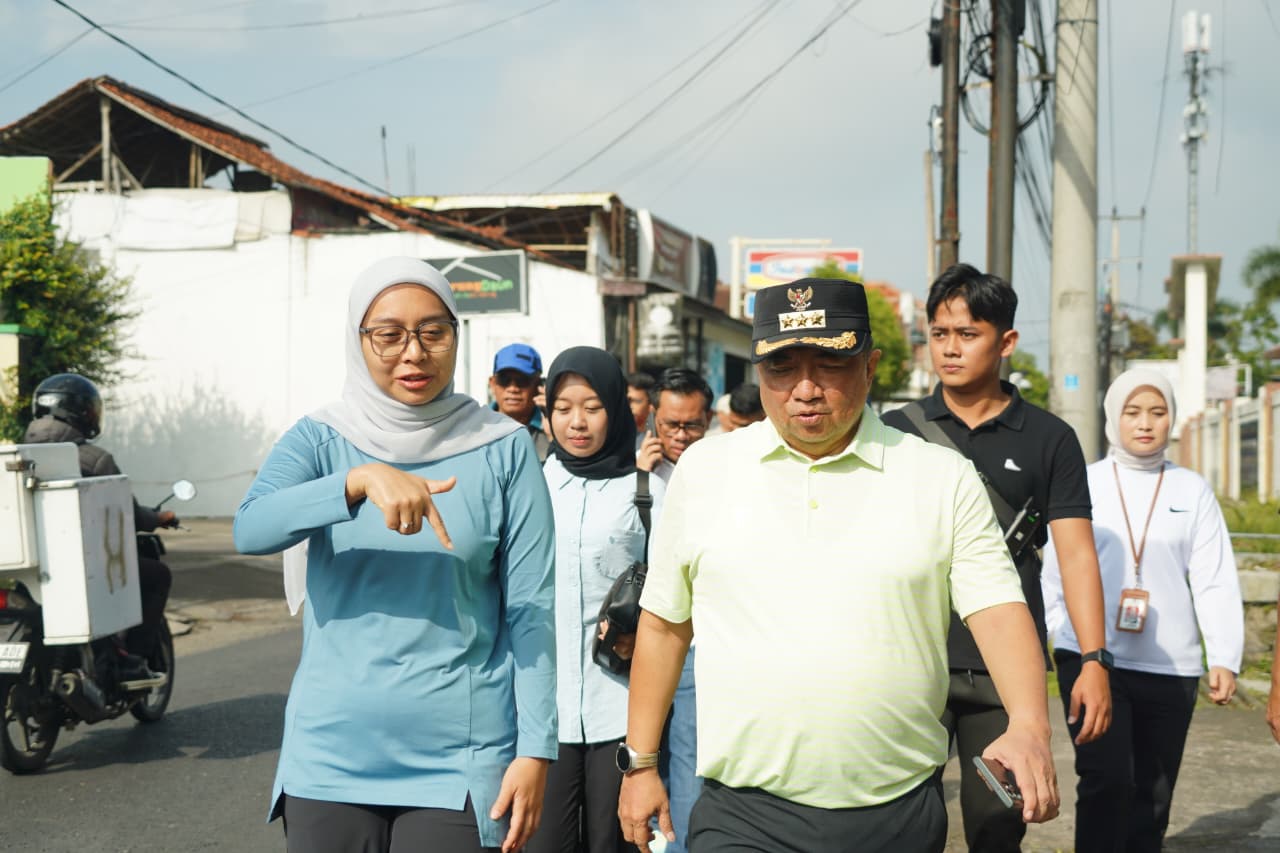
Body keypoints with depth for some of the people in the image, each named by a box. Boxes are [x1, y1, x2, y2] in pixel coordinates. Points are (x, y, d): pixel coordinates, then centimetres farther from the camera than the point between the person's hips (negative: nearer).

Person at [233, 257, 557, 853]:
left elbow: (531, 608, -3)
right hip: (330, 756, 2)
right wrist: (361, 479, -32)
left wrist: (536, 750, -9)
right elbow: (250, 530, -18)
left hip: (459, 762, -1)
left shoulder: (503, 450, -2)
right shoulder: (319, 440, 1)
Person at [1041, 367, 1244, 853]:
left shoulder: (1192, 490, 5)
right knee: (1107, 781, -14)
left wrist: (1224, 659, -6)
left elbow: (1215, 581, 2)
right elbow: (1054, 571, 5)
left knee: (1153, 795, 10)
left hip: (1170, 667, 2)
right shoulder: (1083, 484, 3)